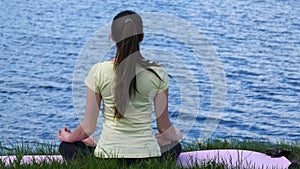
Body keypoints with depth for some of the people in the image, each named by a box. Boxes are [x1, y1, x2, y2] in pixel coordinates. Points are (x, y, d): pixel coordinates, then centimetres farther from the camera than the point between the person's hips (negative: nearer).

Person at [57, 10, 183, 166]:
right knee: (175, 147, 34)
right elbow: (164, 127, 4)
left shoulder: (98, 71, -8)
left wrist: (69, 137, 21)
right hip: (148, 157, 1)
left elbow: (88, 128, -2)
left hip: (109, 156, 0)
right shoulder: (157, 72, -6)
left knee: (66, 147, 28)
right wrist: (176, 135, 28)